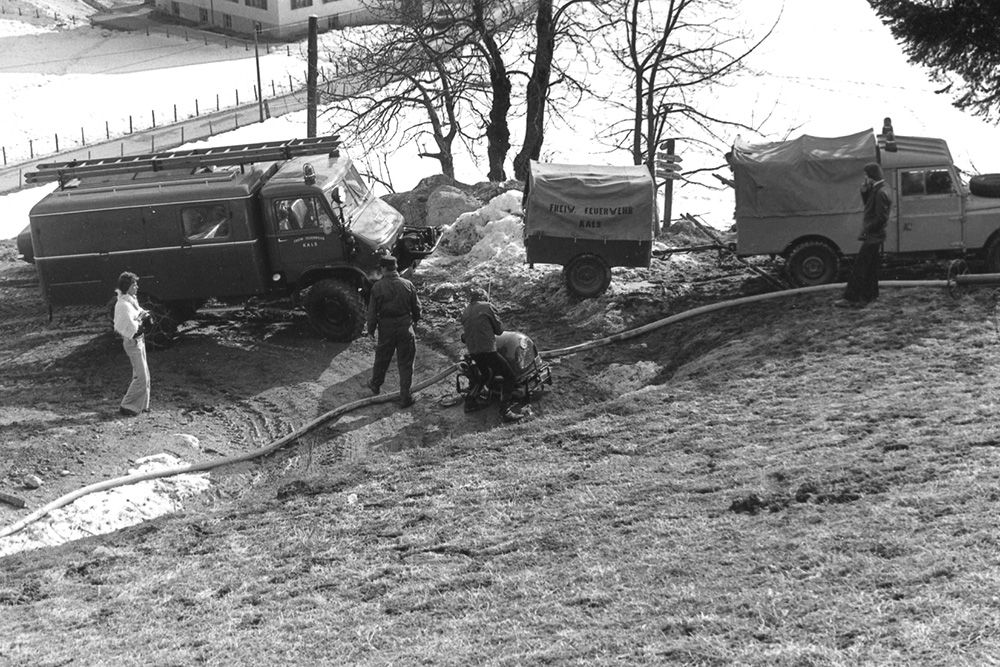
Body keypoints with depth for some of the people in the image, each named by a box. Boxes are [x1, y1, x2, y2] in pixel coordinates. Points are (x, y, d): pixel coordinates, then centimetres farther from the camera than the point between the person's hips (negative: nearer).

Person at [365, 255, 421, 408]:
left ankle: (375, 385, 42)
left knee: (382, 359, 21)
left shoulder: (378, 287, -13)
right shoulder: (408, 285, -7)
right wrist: (415, 320, 23)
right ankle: (405, 397, 10)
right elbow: (416, 307, 3)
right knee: (405, 362, 8)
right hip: (405, 327, 0)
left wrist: (371, 329, 6)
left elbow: (372, 311, -7)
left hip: (386, 328, 0)